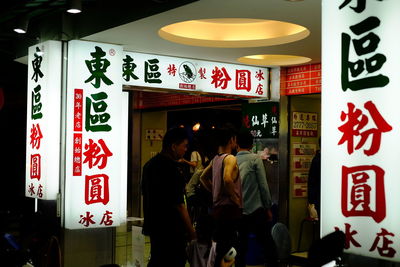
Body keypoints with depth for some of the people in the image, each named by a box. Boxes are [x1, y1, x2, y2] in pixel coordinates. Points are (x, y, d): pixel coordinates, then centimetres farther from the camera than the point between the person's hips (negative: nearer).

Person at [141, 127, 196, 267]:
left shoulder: (149, 164, 10)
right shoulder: (172, 168, -19)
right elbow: (179, 205, -20)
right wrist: (191, 232, -13)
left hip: (153, 225, 9)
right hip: (172, 229, -9)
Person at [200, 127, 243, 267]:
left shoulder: (215, 159, 12)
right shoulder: (230, 158, -14)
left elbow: (203, 178, 24)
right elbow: (227, 179, -30)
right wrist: (236, 198, -18)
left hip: (217, 207, 9)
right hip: (230, 208, -9)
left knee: (221, 246, 17)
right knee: (226, 250, -6)